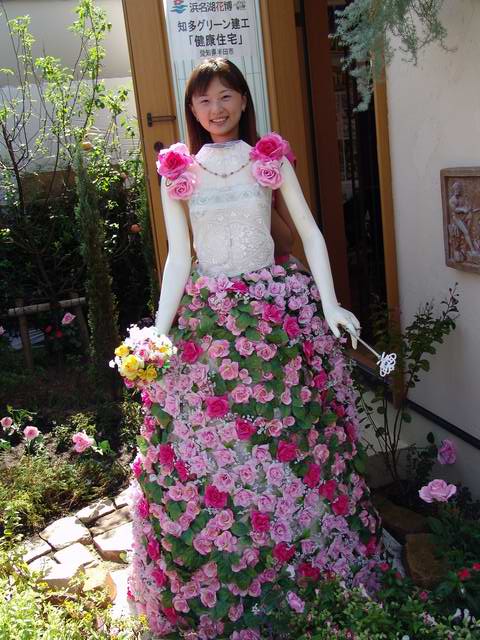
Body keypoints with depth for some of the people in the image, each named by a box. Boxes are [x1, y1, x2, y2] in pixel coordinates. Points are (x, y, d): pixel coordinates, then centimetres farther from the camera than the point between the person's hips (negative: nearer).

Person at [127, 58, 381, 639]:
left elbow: (310, 233, 6)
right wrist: (158, 328, -4)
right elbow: (177, 257, 6)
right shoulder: (176, 170, 8)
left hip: (276, 309, 0)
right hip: (205, 318, 1)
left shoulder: (272, 159, 7)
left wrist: (329, 304, -6)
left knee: (288, 441, 2)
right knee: (198, 447, 3)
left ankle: (302, 565, 25)